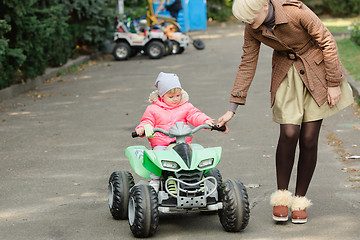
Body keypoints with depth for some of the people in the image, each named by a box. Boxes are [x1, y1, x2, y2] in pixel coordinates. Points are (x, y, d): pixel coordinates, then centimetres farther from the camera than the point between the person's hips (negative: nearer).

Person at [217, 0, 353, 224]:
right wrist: (232, 109, -5)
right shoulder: (253, 29, -13)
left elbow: (328, 42, -17)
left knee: (309, 139, -4)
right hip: (286, 74, 3)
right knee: (289, 134, -14)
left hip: (316, 71, -3)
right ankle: (282, 196, 4)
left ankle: (300, 200, 11)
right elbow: (247, 65, -4)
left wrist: (334, 83, -12)